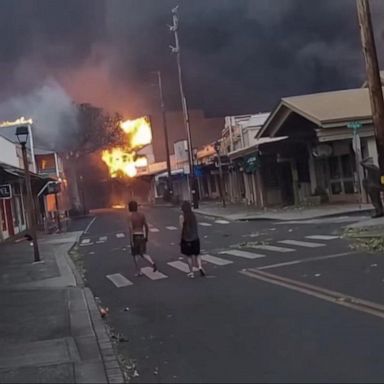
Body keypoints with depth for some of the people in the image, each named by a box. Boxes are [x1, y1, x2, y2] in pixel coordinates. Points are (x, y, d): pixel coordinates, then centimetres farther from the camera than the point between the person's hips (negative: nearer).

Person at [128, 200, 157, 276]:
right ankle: (153, 263, -15)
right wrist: (146, 236, 16)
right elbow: (146, 226, 6)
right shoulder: (142, 214, 4)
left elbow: (130, 229, -18)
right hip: (142, 236, 4)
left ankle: (139, 272, 15)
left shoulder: (130, 216, -11)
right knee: (143, 254, 12)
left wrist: (131, 241, -17)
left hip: (134, 237, -4)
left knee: (134, 255, 13)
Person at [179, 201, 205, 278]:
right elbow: (196, 226, 2)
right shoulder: (193, 215, 2)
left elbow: (182, 228, -13)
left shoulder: (182, 216, -11)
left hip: (186, 238, -3)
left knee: (189, 256, 8)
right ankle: (200, 266, -5)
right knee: (197, 254, 17)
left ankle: (191, 272, 11)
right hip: (195, 238, 4)